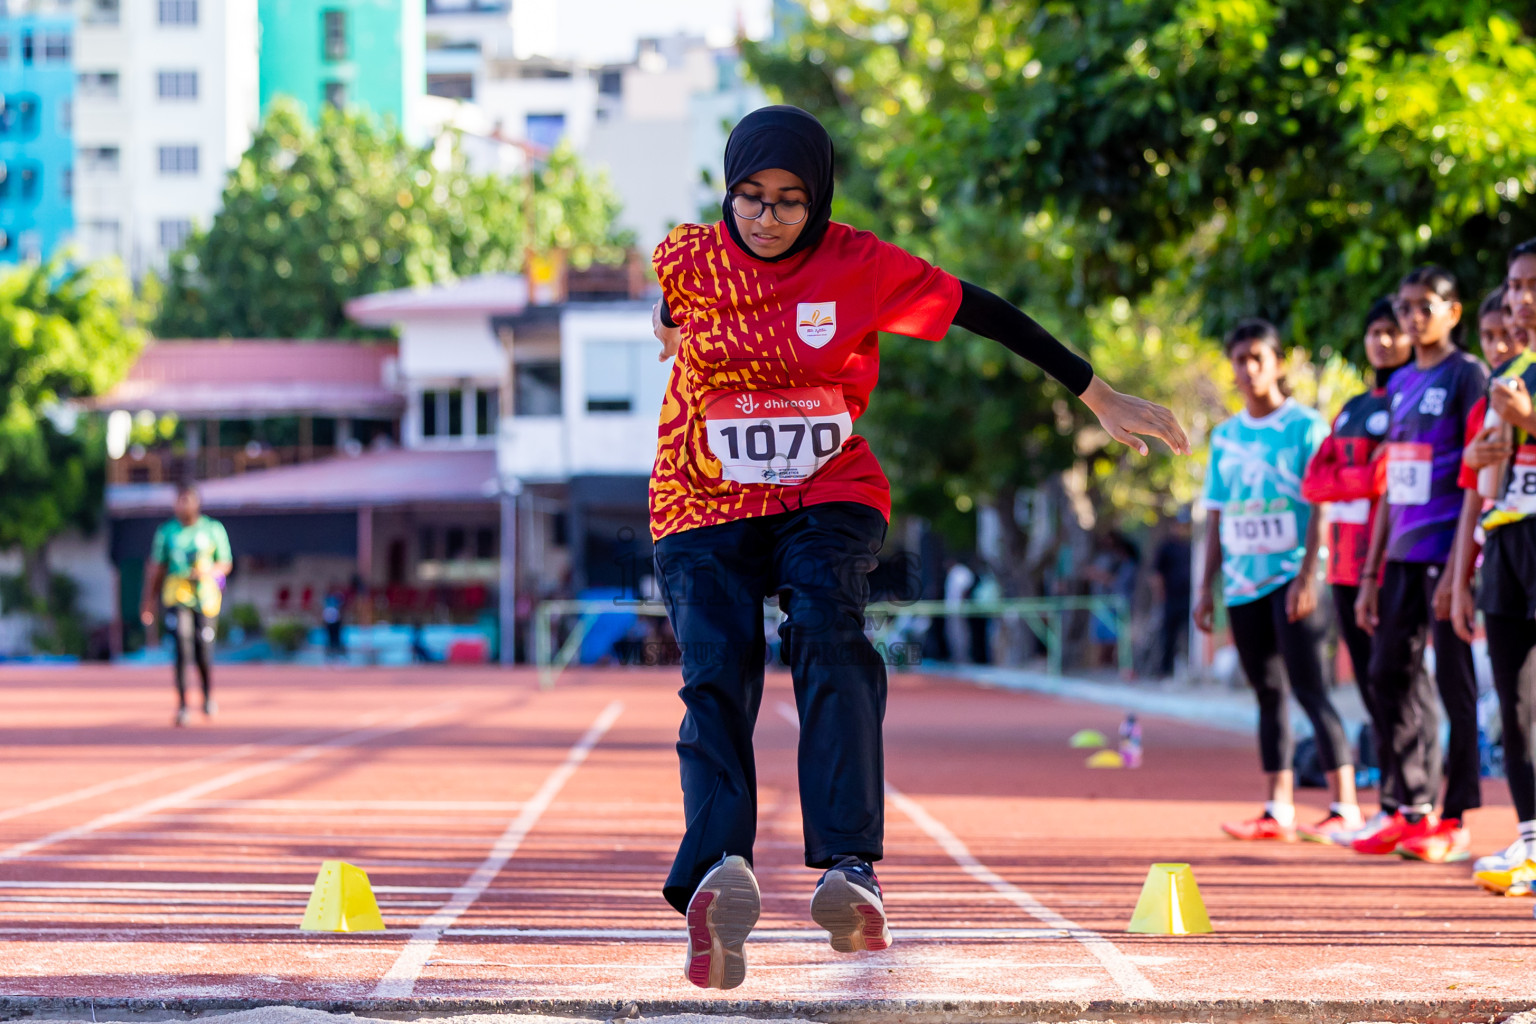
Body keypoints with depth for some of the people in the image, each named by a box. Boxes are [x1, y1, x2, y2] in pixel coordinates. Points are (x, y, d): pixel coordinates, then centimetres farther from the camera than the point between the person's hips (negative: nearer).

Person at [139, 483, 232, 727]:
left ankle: (208, 695, 31)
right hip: (177, 598, 0)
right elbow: (155, 569, 10)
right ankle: (182, 705, -11)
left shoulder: (214, 530, 5)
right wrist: (147, 601, 7)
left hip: (206, 596, 0)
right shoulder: (166, 531, 6)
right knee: (183, 649, -16)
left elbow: (226, 564, 9)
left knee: (204, 654, 2)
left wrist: (208, 572, -11)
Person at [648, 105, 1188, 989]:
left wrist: (1098, 396, 0)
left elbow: (985, 315, -1)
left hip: (830, 495, -1)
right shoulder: (686, 262, -3)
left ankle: (850, 868, -38)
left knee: (829, 638, -28)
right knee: (715, 678, -20)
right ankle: (718, 871, -41)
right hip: (704, 510, 1)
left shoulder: (858, 266, -7)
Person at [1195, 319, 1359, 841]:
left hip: (1291, 576, -6)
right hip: (1244, 582, 6)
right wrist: (1206, 586, 13)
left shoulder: (1305, 426, -3)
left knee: (1309, 688, -11)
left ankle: (1345, 806, -10)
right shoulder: (1225, 436, 14)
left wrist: (1307, 576, -16)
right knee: (1268, 694, 8)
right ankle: (1277, 810, 11)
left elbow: (1320, 508, -7)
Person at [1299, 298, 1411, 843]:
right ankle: (1389, 805, 12)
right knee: (1370, 687, 8)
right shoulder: (1352, 409, 21)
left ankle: (1399, 805, -11)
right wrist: (1370, 479, -4)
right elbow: (1313, 481, 10)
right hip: (1348, 567, 8)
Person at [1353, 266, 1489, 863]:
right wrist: (1372, 573, 16)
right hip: (1403, 553, 8)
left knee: (1453, 680, -5)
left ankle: (1455, 819, -3)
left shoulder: (1466, 375, -5)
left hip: (1447, 549, -8)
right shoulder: (1401, 384, 17)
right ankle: (1415, 809, 16)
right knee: (1390, 674, 8)